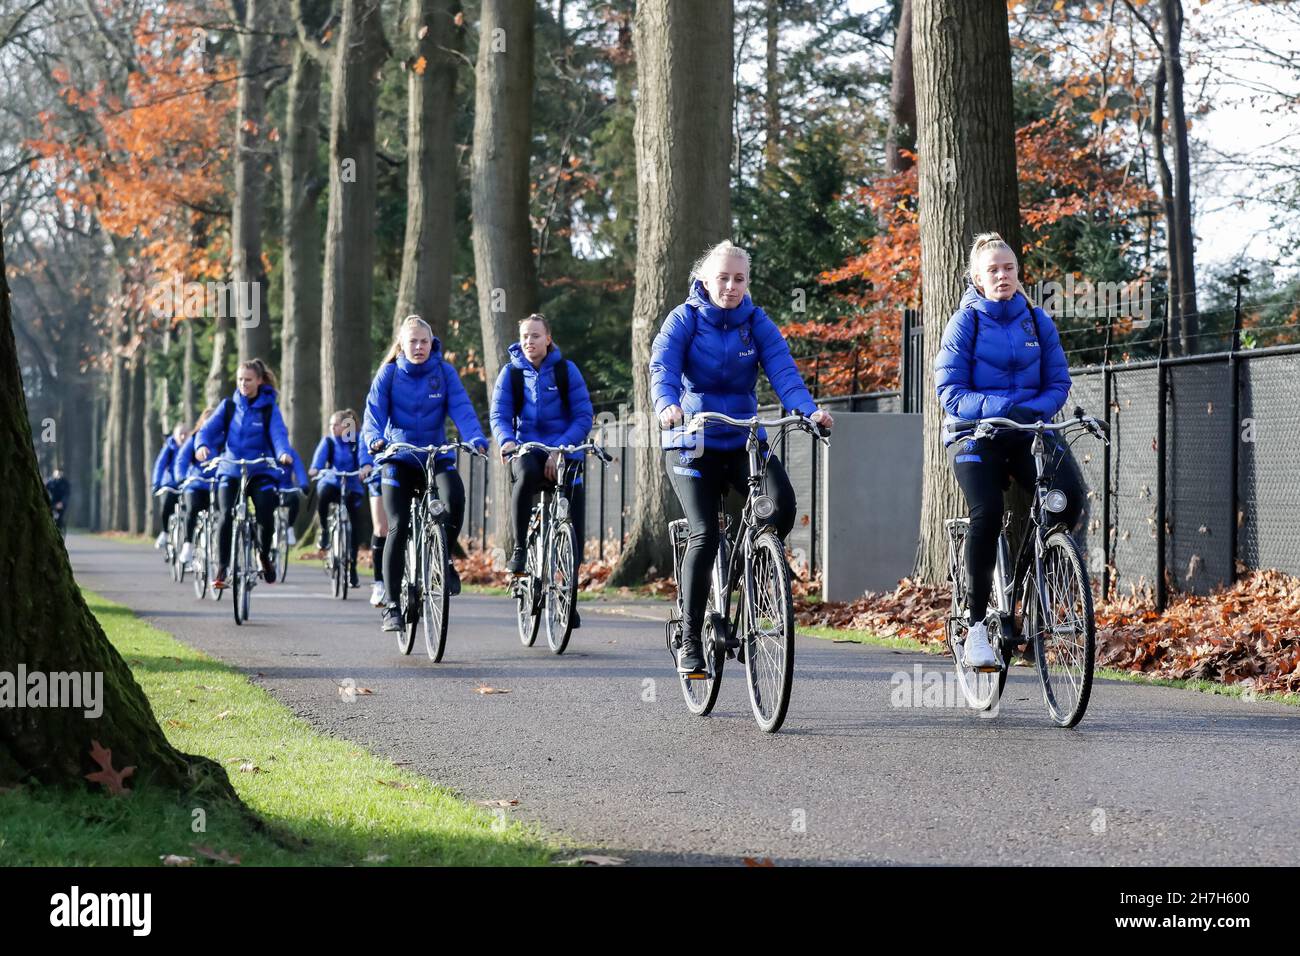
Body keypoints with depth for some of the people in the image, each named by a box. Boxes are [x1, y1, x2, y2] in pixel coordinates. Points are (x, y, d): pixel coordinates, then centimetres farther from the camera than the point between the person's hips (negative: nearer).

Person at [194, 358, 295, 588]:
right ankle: (221, 569, -10)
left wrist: (283, 453, -35)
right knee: (225, 516, -19)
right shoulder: (228, 406, 5)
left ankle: (264, 555, 14)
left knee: (266, 516, -17)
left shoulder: (269, 408, 1)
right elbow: (210, 428, -5)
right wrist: (202, 445, -27)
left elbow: (278, 433, -13)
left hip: (260, 472, -1)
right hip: (230, 471, 1)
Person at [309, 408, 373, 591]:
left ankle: (352, 569, 8)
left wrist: (366, 466, -46)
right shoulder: (328, 442, 0)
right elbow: (321, 455, -19)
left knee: (354, 527, -5)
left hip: (352, 487, 0)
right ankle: (324, 531, -15)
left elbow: (364, 454, -23)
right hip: (332, 482, 0)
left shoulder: (357, 442, -3)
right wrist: (314, 469, -41)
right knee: (323, 493, -37)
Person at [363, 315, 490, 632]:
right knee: (398, 528, -11)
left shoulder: (444, 372, -2)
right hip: (399, 459, 0)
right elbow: (374, 413, -13)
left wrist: (476, 439, -31)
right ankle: (391, 606, -2)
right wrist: (374, 440, -34)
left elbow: (462, 408, -13)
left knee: (454, 496, -31)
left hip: (437, 456, 0)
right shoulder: (389, 373, -4)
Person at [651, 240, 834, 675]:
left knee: (782, 503, -24)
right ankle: (689, 642, -4)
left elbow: (783, 370, -11)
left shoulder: (757, 323, 2)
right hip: (693, 443, -2)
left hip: (744, 439, 3)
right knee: (705, 534, -15)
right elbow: (662, 367, -19)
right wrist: (667, 405, -42)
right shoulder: (684, 319, -5)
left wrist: (808, 409, -31)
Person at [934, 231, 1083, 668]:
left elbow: (1059, 382, 6)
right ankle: (976, 626, -17)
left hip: (1028, 432, 3)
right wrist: (1001, 407, -24)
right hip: (975, 435, -3)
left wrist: (1035, 409, -16)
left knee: (1069, 496, -24)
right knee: (987, 513, -28)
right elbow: (950, 392, -10)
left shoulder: (1038, 322, 7)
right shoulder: (965, 323, -3)